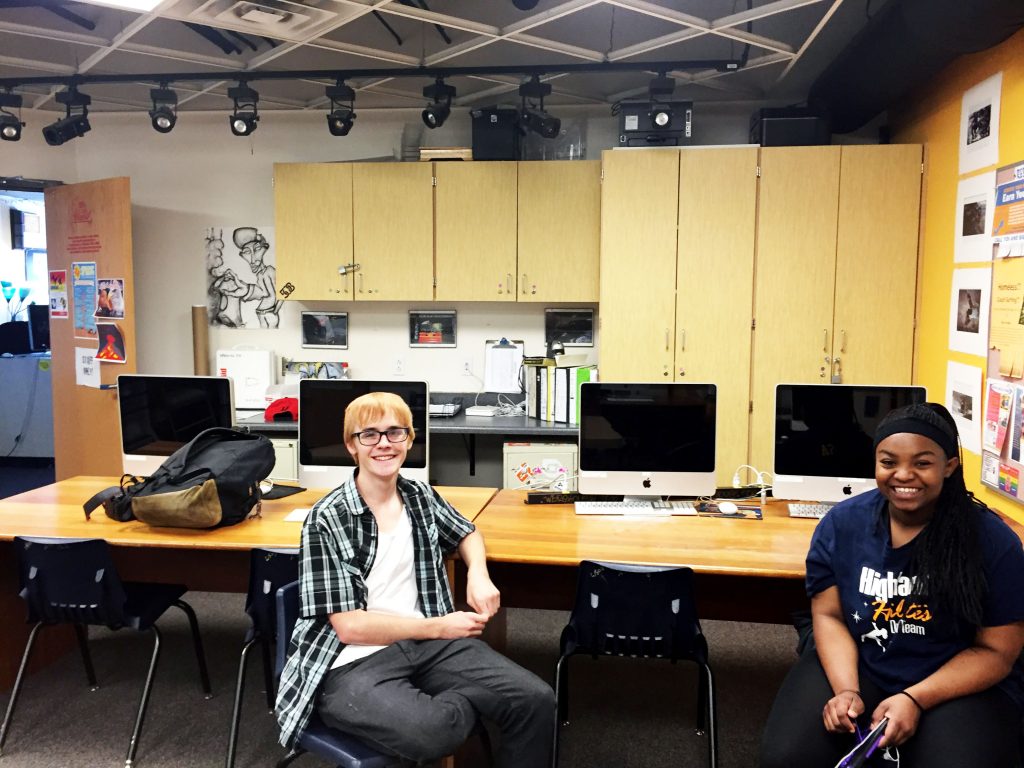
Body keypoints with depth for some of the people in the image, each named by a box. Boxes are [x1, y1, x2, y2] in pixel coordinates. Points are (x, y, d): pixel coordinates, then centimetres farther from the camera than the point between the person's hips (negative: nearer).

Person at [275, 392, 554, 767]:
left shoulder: (420, 497, 8)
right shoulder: (327, 519, -9)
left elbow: (467, 533, 28)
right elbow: (349, 626, -12)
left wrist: (478, 575, 6)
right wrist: (440, 627, -10)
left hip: (427, 642, 5)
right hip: (354, 663, -4)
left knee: (535, 700, -18)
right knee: (431, 733, -35)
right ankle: (470, 700, -3)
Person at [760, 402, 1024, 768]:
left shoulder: (993, 541, -11)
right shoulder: (842, 523, -5)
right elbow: (829, 616, 0)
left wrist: (915, 700, -18)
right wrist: (846, 690, -17)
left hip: (963, 686, -1)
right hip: (855, 665, 2)